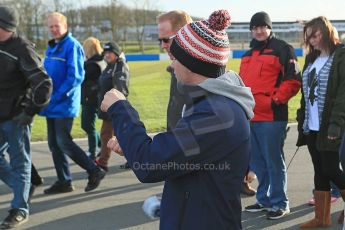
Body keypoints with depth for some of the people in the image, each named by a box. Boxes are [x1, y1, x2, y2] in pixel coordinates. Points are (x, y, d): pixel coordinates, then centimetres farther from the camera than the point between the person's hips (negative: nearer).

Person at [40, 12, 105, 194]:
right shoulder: (51, 47, 14)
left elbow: (75, 77, -18)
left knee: (64, 142, -9)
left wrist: (57, 96, -19)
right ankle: (63, 181, 18)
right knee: (54, 144, 9)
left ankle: (95, 171, 4)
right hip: (51, 104, 8)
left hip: (65, 104, -8)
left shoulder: (72, 46, -12)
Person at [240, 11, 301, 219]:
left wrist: (276, 100, -16)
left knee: (274, 161, -3)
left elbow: (293, 80, -10)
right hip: (250, 116, 8)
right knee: (257, 162, 14)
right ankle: (264, 200, 26)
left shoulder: (282, 49, -3)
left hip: (272, 117, -8)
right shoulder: (248, 55, 20)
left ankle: (280, 203, 8)